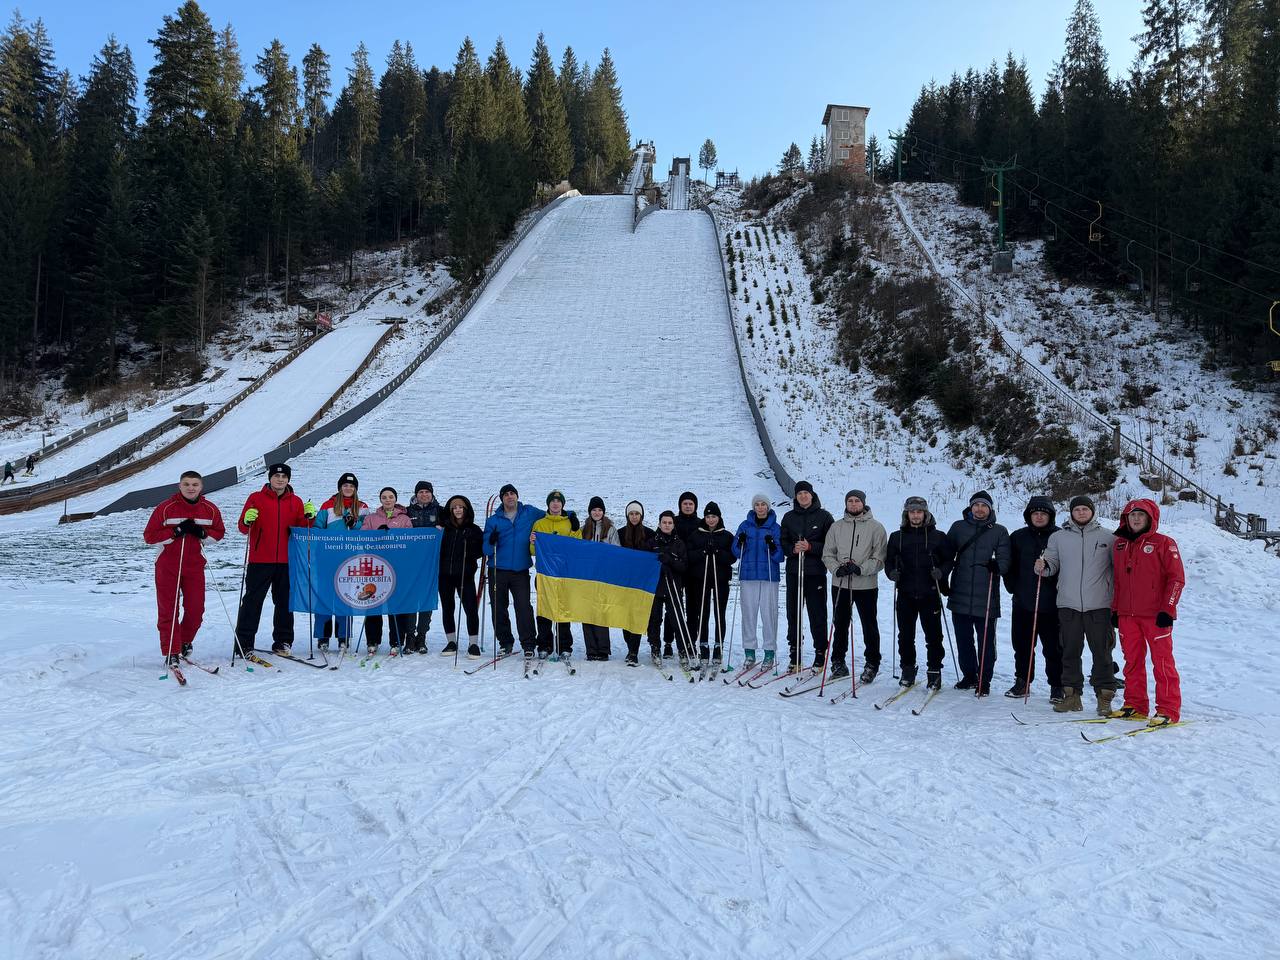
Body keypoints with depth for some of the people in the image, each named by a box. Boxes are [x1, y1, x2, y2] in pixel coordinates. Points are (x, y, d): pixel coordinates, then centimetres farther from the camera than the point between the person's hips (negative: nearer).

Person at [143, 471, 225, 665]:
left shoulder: (210, 509, -1)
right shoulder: (166, 508, -9)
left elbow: (219, 532, 8)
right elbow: (149, 536, -9)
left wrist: (202, 532, -12)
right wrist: (176, 532, -21)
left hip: (195, 565, 2)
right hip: (167, 565, -2)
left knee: (196, 609, 5)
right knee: (168, 610, 1)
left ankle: (185, 641, 30)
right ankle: (171, 652, 9)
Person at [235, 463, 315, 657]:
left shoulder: (296, 502, 9)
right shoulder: (256, 498, 2)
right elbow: (243, 528, -2)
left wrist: (309, 517, -11)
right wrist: (247, 520, -23)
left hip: (286, 561, 3)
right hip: (260, 561, -3)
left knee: (284, 602, 8)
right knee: (252, 601, 0)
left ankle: (283, 642, 16)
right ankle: (244, 643, 6)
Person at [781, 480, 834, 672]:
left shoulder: (824, 516, 2)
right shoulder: (789, 517, 11)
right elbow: (782, 543, 10)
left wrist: (810, 547, -14)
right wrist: (793, 549, -10)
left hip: (816, 572, -3)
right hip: (794, 571, 3)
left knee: (817, 613, -1)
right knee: (793, 612, 5)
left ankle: (820, 651, 7)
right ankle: (795, 651, 14)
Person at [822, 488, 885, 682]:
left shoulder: (876, 527, -1)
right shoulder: (836, 527, 8)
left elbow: (880, 558, -5)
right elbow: (827, 554, 9)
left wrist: (861, 568, -18)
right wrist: (837, 568, -10)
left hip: (866, 585, -3)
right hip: (840, 584, 3)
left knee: (869, 627, 5)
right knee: (840, 625, 11)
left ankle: (871, 665, 17)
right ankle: (838, 663, 21)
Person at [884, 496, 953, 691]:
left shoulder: (938, 537, 3)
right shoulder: (897, 537, 9)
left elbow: (949, 559, 6)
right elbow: (888, 560, 14)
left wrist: (941, 572, -12)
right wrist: (892, 572, -6)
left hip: (930, 594, -2)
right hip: (905, 594, 2)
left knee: (933, 635, 2)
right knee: (905, 635, 6)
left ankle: (934, 671, 13)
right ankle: (908, 670, 18)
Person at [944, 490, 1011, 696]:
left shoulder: (999, 531, 4)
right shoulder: (958, 527, 9)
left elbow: (1004, 560, 1)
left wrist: (997, 566, -21)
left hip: (986, 599, -2)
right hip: (960, 596, 2)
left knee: (986, 643, 3)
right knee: (963, 641, 11)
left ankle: (984, 681, 14)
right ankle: (969, 676, 26)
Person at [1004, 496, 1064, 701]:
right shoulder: (1018, 537, 8)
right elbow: (1010, 565, 12)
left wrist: (1060, 590, -6)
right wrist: (1013, 587, 4)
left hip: (1051, 604, -3)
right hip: (1023, 602, 3)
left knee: (1053, 648, 2)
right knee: (1022, 645, 11)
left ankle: (1057, 686, 12)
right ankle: (1022, 682, 23)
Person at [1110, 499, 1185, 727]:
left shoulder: (1163, 543, -3)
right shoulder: (1120, 545, 13)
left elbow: (1177, 578, -6)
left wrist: (1167, 609, -12)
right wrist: (1115, 609, 14)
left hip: (1156, 614, -5)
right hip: (1127, 615, 5)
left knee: (1162, 661, -2)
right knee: (1132, 661, 10)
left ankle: (1169, 710, 4)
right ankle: (1134, 705, 18)